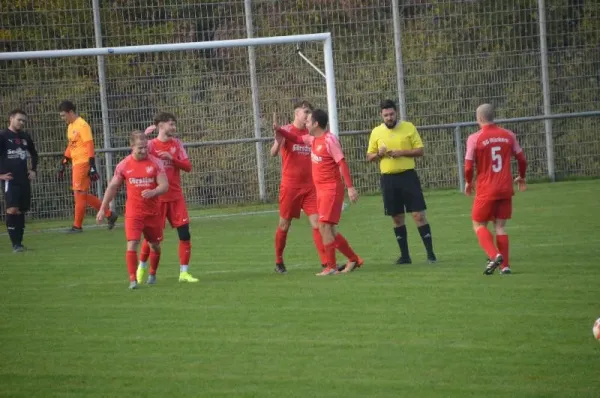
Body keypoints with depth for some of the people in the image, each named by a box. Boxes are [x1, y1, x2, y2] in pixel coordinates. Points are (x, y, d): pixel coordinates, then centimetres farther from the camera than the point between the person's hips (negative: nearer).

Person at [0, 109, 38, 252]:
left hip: (24, 179, 6)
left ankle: (19, 242, 13)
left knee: (21, 211, 8)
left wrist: (34, 170, 17)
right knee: (12, 209, -15)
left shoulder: (25, 137, 13)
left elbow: (34, 154, 28)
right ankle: (15, 244, -15)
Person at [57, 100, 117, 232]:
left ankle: (77, 226, 4)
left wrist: (92, 167, -21)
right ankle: (109, 214, 16)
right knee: (83, 195, 10)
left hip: (83, 163, -9)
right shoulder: (70, 126, 15)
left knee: (79, 194, -3)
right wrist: (63, 164, 22)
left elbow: (90, 146, -17)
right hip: (76, 164, 9)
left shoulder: (82, 125, -13)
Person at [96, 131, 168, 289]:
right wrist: (103, 209, 7)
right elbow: (112, 187, 8)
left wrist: (153, 192, -30)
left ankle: (152, 274, 36)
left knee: (155, 245, 13)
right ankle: (133, 279, -13)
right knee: (132, 244, -15)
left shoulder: (155, 163, -3)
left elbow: (164, 186, -8)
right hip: (133, 212, -1)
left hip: (153, 211, 1)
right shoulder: (124, 165, -1)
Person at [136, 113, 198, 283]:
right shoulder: (151, 145, -4)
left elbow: (188, 166, -1)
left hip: (176, 196, 3)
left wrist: (172, 158, -17)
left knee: (185, 234, -4)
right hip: (157, 197, -3)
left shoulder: (177, 144, 5)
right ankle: (142, 266, 24)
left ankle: (184, 272, 3)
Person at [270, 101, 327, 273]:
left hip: (309, 186, 4)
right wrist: (278, 140, -38)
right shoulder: (286, 130, -6)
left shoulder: (311, 133, 7)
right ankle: (279, 261, 23)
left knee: (317, 223, -6)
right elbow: (273, 153, -18)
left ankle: (325, 262, -8)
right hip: (290, 186, -4)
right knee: (284, 225, 7)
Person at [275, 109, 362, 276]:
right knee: (328, 230, 9)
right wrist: (279, 130, 12)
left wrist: (350, 187, -23)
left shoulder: (329, 140, -14)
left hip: (332, 189, -9)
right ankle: (354, 259, 19)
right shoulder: (313, 139, 11)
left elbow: (342, 164, -18)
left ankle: (331, 267, -12)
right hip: (321, 191, 9)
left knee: (324, 226, -14)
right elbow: (297, 139, 28)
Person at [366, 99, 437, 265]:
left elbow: (420, 151, -2)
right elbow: (369, 157, 12)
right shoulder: (376, 132, 6)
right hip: (388, 178, 2)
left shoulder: (408, 127, 0)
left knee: (419, 214, -6)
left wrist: (401, 152, -16)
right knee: (397, 218, 7)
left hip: (407, 175, -2)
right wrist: (379, 154, -10)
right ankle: (405, 255, 15)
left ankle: (430, 253, -2)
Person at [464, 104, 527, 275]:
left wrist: (468, 182, 10)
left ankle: (494, 255, -16)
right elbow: (521, 159, 8)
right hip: (506, 189, 4)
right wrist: (521, 177, 26)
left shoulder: (474, 138, -9)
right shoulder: (508, 135, 3)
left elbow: (469, 166, -9)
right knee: (500, 226, 12)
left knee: (479, 225, 8)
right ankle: (505, 265, 5)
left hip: (486, 190, -4)